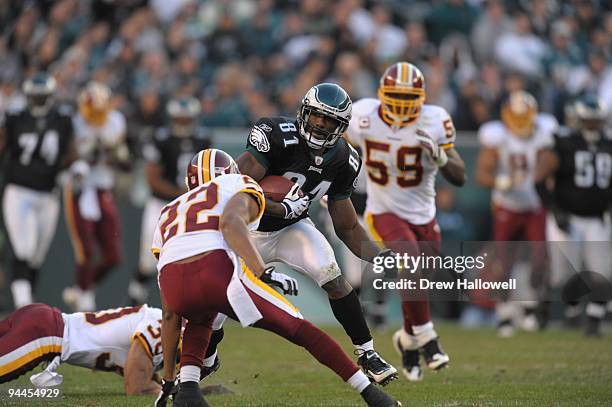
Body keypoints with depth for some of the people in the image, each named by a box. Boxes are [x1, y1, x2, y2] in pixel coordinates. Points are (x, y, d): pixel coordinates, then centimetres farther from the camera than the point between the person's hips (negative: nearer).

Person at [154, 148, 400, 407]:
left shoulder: (169, 213, 38)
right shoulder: (240, 187, 26)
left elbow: (170, 315, 36)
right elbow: (230, 223, -4)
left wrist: (168, 378, 38)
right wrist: (264, 273, -12)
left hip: (173, 284, 4)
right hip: (218, 270, -4)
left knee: (200, 318, 39)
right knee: (300, 330, 13)